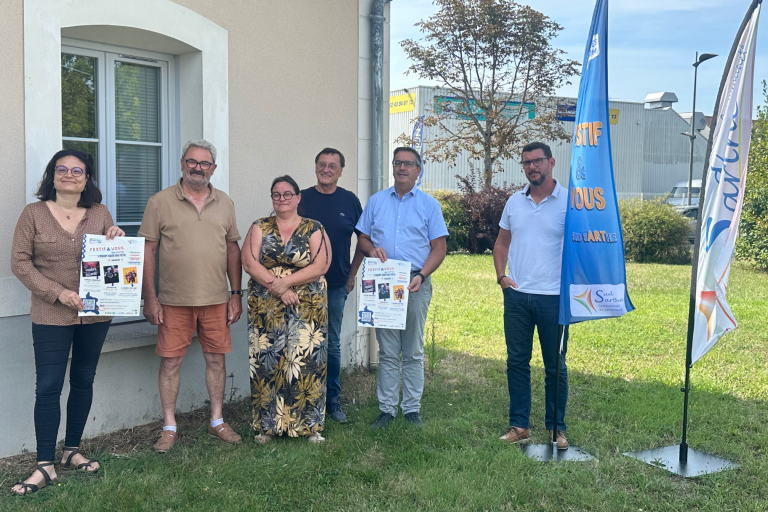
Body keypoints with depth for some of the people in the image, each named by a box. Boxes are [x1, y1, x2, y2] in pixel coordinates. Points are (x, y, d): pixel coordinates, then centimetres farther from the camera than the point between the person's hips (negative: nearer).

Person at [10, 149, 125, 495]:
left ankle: (72, 450, 27)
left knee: (83, 381, 12)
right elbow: (20, 262, -5)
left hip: (95, 313, 3)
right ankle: (45, 465, 6)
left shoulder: (100, 214, 6)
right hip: (51, 316, -3)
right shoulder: (34, 213, -2)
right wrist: (58, 293, -15)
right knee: (48, 387, -3)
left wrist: (117, 240, -11)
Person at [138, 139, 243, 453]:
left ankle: (217, 421, 25)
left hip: (216, 299, 3)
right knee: (170, 362, 4)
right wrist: (150, 298, -8)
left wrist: (236, 294, 6)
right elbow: (147, 251, -3)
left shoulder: (224, 203, 8)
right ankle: (169, 427, 17)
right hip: (174, 300, -2)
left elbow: (233, 248, 11)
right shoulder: (160, 202, -3)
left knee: (216, 359, 10)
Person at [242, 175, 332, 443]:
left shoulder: (314, 229, 5)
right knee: (266, 363, 1)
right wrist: (278, 288, -14)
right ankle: (268, 426, 14)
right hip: (265, 309, 2)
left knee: (306, 363, -2)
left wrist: (285, 282, -15)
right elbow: (249, 263, -2)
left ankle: (310, 426, 10)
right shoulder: (260, 228, 10)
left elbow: (320, 266, -7)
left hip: (307, 309, -1)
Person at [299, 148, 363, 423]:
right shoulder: (301, 199, 1)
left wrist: (352, 275, 7)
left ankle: (332, 400, 20)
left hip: (336, 286, 1)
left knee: (332, 345, 9)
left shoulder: (350, 201, 4)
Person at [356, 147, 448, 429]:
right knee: (387, 352, 5)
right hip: (382, 284, 1)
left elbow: (439, 248, 2)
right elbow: (362, 238, 14)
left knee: (413, 352, 5)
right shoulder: (376, 201, 12)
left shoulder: (429, 204, 6)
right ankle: (387, 409, 13)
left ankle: (412, 409, 14)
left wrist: (421, 276, -12)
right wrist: (372, 249, -9)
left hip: (416, 284, -1)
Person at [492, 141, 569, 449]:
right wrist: (501, 276, 4)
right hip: (516, 295, 4)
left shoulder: (569, 202, -4)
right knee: (516, 362, 9)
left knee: (555, 366, 6)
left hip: (553, 297, -4)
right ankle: (519, 425, 20)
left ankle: (556, 428, 20)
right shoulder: (514, 202, 10)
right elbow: (502, 242, 17)